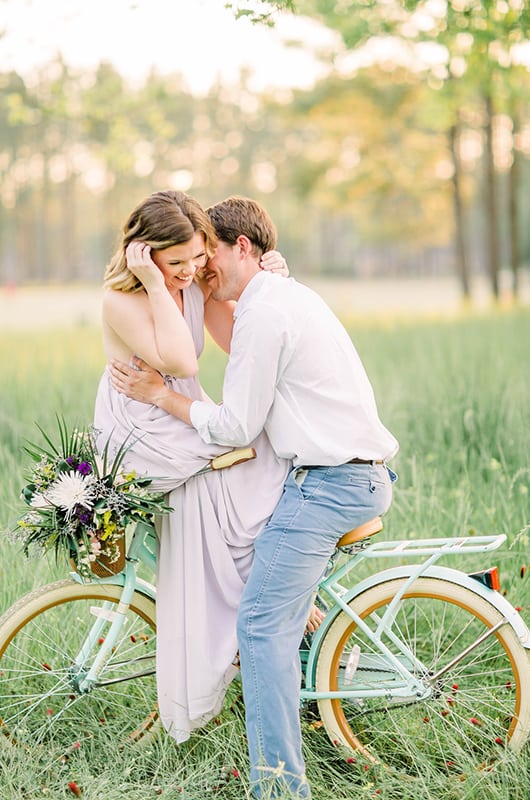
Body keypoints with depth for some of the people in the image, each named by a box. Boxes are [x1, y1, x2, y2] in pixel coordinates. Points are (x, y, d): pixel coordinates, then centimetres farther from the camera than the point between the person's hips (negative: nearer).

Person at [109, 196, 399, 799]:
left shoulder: (262, 312, -14)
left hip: (326, 483, -11)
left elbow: (236, 427, -11)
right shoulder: (291, 294, 18)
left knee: (262, 623, -11)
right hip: (365, 474, 11)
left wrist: (158, 394, -4)